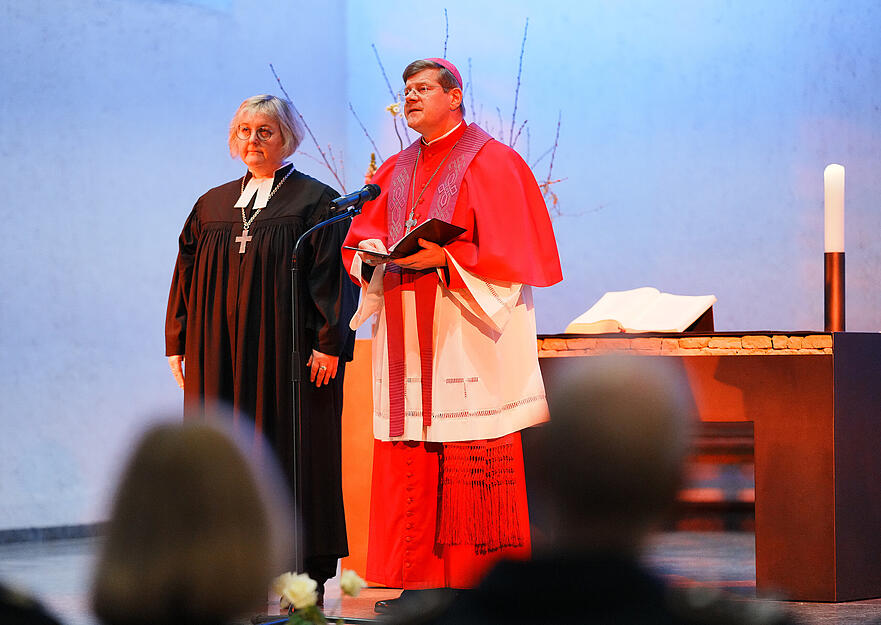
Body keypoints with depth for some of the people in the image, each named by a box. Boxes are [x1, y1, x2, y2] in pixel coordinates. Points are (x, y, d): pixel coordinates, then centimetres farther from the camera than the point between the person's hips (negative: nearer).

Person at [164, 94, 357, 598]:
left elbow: (334, 275, -5)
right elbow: (188, 275, 16)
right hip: (218, 356, 5)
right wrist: (179, 343, 9)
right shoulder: (212, 206, 15)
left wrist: (329, 343, -14)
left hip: (288, 354, -4)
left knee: (291, 455, -5)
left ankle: (306, 579, 0)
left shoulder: (316, 202, 2)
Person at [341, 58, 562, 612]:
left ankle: (485, 583, -5)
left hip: (466, 339, -6)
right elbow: (362, 240, 19)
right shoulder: (398, 171, 19)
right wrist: (372, 255, -3)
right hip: (408, 345, 6)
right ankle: (422, 581, 8)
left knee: (474, 471, -8)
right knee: (409, 473, 4)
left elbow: (507, 253, -8)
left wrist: (444, 259, -19)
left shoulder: (490, 163, -2)